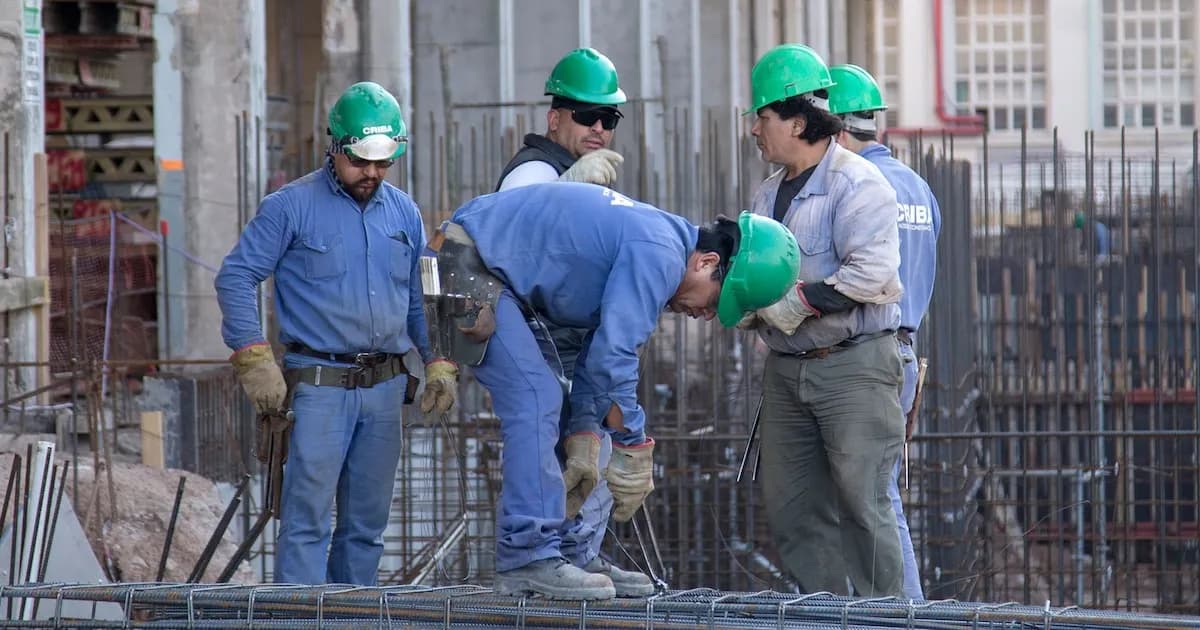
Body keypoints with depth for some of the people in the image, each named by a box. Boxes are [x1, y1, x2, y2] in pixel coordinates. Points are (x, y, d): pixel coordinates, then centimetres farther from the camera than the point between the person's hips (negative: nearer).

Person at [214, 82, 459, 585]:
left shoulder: (404, 213, 13)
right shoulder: (292, 207, -3)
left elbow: (421, 297, 22)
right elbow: (235, 278, -4)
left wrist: (438, 361, 10)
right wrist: (254, 358, -12)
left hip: (385, 387, 5)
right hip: (319, 386, -5)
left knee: (367, 521, 9)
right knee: (307, 516, -11)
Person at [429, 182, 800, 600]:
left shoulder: (657, 249, 12)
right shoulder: (659, 256, -20)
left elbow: (597, 350, 16)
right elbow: (612, 357, -23)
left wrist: (583, 442, 10)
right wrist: (633, 451, -16)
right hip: (468, 262, -11)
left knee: (544, 401, 11)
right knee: (534, 398, -17)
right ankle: (531, 559, -20)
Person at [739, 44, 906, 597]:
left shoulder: (856, 184, -11)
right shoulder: (769, 193, 17)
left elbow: (873, 272, -23)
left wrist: (801, 301, -21)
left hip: (853, 364, -9)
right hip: (786, 366, 9)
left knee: (861, 500, -8)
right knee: (790, 505, 8)